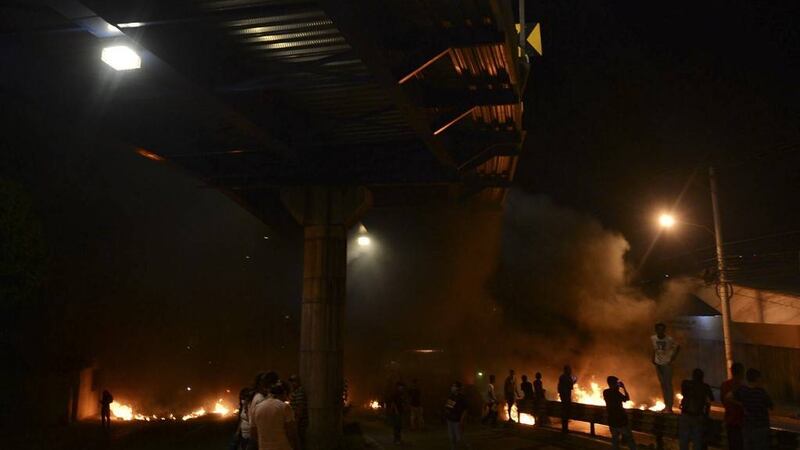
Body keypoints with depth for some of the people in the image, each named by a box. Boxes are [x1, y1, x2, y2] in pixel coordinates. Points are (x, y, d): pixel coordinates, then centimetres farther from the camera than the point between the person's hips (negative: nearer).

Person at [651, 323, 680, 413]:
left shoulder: (669, 340, -17)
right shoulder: (653, 338, -4)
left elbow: (678, 347, -4)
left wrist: (672, 359, -9)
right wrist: (653, 358, 2)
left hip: (667, 364, -5)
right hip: (658, 364, 5)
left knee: (668, 385, -4)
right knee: (662, 385, 12)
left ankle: (669, 407, 1)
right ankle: (666, 405, 22)